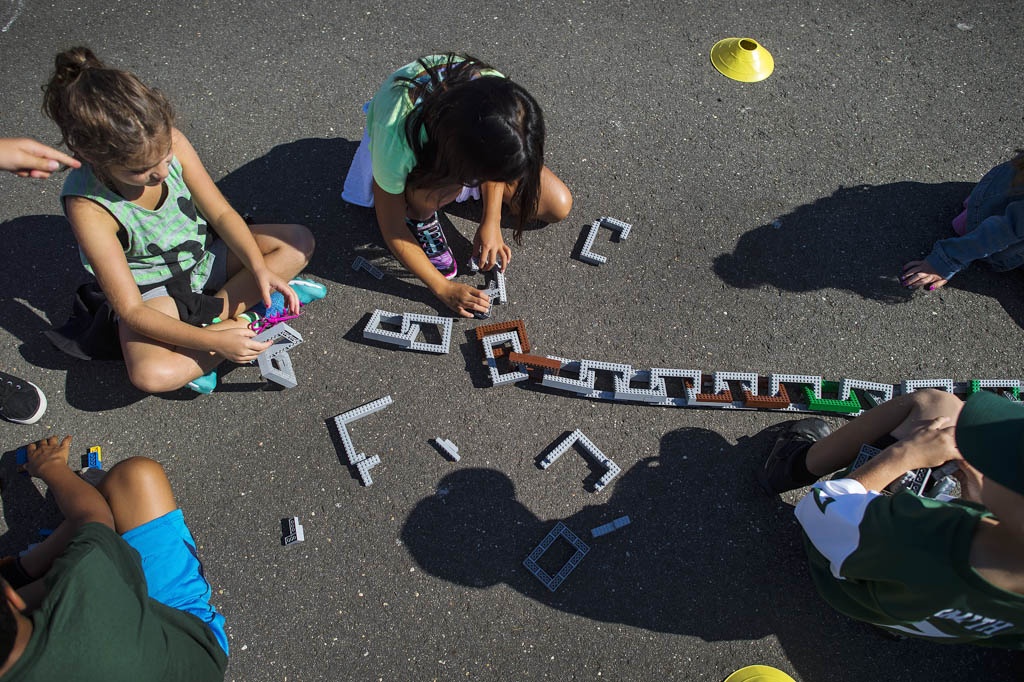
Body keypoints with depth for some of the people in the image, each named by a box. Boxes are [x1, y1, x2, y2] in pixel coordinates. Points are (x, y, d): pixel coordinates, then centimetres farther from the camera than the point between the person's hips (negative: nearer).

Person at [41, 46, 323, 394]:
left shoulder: (170, 143, -20)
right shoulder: (88, 206, -30)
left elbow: (221, 213, -9)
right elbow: (131, 310, -28)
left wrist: (261, 269, -24)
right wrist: (214, 340, -37)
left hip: (204, 253, 5)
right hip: (152, 291, -5)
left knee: (299, 241, -11)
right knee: (151, 374, -33)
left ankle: (205, 315, -14)